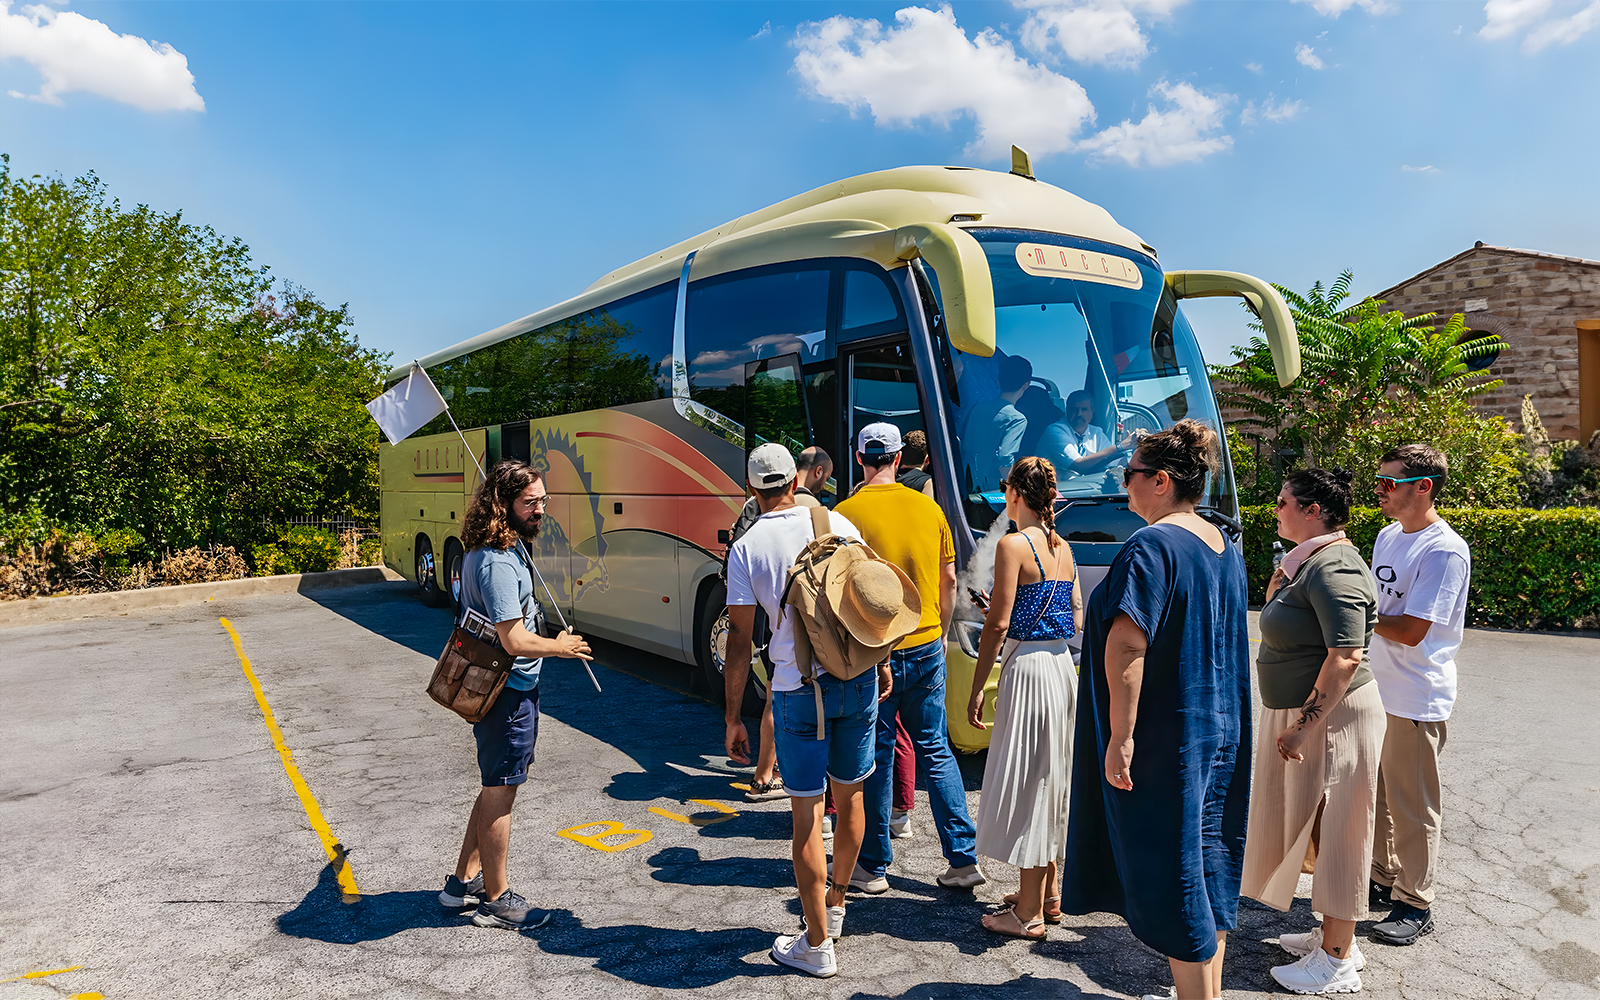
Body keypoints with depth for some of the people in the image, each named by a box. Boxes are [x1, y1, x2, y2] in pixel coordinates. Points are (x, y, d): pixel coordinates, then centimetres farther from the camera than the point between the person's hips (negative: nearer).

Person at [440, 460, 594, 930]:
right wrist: (561, 647, -12)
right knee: (499, 793, 3)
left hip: (509, 687, 10)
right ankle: (496, 900, 19)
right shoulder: (498, 562, -25)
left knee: (497, 788, 21)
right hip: (508, 692, -10)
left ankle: (465, 879, 34)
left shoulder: (503, 547, 8)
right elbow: (515, 640, -28)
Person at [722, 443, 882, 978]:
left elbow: (739, 639, -6)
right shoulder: (838, 523, 2)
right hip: (858, 678, 4)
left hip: (799, 689, -3)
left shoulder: (746, 547, -5)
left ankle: (817, 944, 17)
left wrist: (733, 718, 1)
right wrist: (882, 662, 20)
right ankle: (834, 902, 41)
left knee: (807, 813, 7)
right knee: (850, 796, 19)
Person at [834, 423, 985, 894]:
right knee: (935, 751, 14)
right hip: (926, 648, 4)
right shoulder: (929, 508, 3)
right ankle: (963, 859, 18)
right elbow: (949, 580, 9)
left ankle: (874, 867, 19)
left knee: (875, 758, 7)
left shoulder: (845, 513, -10)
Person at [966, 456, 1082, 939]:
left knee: (1025, 780, 1)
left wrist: (976, 688, -11)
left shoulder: (1014, 545, -14)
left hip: (1028, 668, -8)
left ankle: (1029, 913, 11)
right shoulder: (1062, 547, 9)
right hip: (1062, 665, 8)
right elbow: (1076, 617, 14)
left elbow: (998, 624, -16)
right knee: (1048, 779, 18)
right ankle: (1047, 893, 32)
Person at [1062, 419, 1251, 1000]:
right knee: (1207, 866, 19)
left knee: (1170, 881, 3)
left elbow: (1127, 645, -26)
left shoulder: (1151, 546, -19)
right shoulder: (1223, 546, 10)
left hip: (1165, 736, -9)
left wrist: (1120, 736, -23)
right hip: (1221, 733, 9)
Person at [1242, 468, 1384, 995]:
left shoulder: (1334, 568, -21)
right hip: (1308, 711, 10)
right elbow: (1276, 613, 23)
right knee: (1314, 826, 19)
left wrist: (1304, 724, -26)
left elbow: (1346, 658, -27)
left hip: (1332, 715, -10)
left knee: (1334, 832, 1)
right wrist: (1281, 575, 7)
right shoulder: (1310, 560, 10)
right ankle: (1333, 933, 35)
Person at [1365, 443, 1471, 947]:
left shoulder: (1445, 551, -19)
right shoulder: (1388, 535, 8)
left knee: (1411, 805, 4)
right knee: (1374, 793, 19)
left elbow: (1411, 631, -22)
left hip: (1416, 699, -8)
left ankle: (1415, 905, 19)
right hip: (1375, 690, 8)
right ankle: (1382, 880, 35)